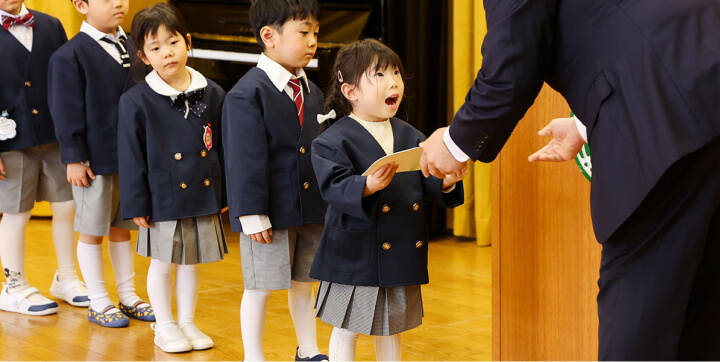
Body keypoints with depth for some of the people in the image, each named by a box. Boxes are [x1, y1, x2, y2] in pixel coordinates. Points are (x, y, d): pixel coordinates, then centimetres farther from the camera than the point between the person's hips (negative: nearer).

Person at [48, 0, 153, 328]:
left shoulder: (129, 48, 9)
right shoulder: (70, 55, -11)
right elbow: (67, 112, -12)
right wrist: (73, 158, -14)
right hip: (94, 160, -6)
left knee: (122, 228, 16)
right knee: (92, 231, 5)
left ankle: (127, 296, 25)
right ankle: (98, 302, 14)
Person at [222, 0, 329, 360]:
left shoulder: (312, 92, 9)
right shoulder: (247, 93, -15)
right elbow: (246, 160, -16)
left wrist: (329, 201, 15)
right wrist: (252, 214, -17)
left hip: (311, 209, 7)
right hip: (270, 212, -7)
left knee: (304, 283, 17)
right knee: (260, 287, 3)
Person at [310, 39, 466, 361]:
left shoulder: (411, 137, 7)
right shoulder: (334, 140, -10)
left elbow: (428, 183, 6)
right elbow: (334, 187, -20)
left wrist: (446, 182, -16)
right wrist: (368, 186, -38)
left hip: (402, 254, 6)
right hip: (355, 257, -5)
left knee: (391, 330, 18)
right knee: (346, 331, 6)